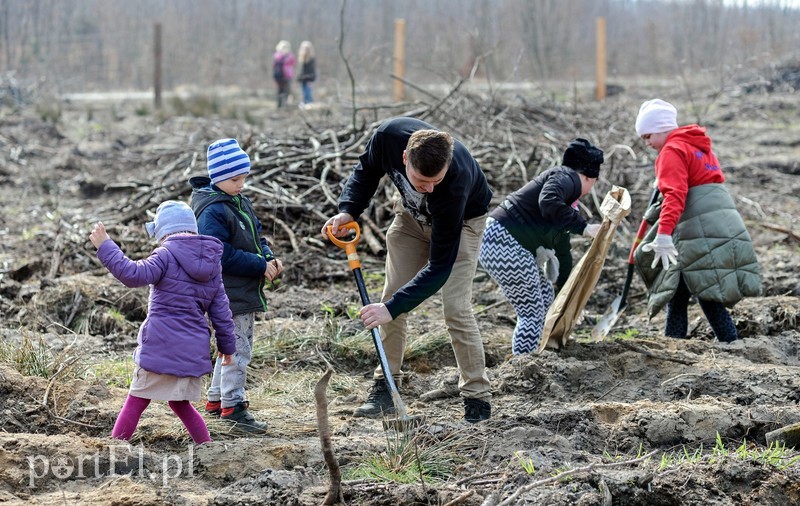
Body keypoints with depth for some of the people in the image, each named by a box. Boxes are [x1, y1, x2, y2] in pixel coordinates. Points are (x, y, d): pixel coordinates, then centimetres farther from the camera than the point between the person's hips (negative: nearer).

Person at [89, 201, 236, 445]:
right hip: (193, 349, 6)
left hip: (162, 346, -6)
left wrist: (105, 247, -19)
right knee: (180, 403, 20)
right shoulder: (211, 262, 10)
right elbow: (220, 309, 13)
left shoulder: (166, 255, -10)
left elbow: (135, 274, -25)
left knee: (136, 401, 3)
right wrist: (227, 345, 20)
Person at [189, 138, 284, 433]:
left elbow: (255, 237, 20)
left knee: (234, 347, 18)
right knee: (238, 348, -6)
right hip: (228, 294, -10)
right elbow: (221, 254, -25)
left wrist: (269, 259, -1)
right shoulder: (213, 211, -18)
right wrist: (260, 266, -21)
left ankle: (216, 399, 30)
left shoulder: (240, 202, 12)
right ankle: (232, 406, 3)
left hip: (245, 292, 10)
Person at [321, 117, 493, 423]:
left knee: (456, 308, -17)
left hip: (463, 218, -5)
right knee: (391, 298, -1)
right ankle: (384, 390, 7)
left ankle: (477, 399, -8)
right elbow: (366, 171, -7)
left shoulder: (456, 182, -44)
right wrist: (348, 211, -23)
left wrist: (393, 307, -43)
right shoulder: (389, 135, -34)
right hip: (412, 215, 5)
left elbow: (440, 267, -38)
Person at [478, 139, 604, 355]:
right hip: (502, 242, -11)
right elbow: (548, 202, -29)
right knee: (532, 314, -4)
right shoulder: (566, 177, -6)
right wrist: (583, 227, -21)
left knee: (545, 296, 24)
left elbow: (562, 248, 30)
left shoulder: (569, 203, 24)